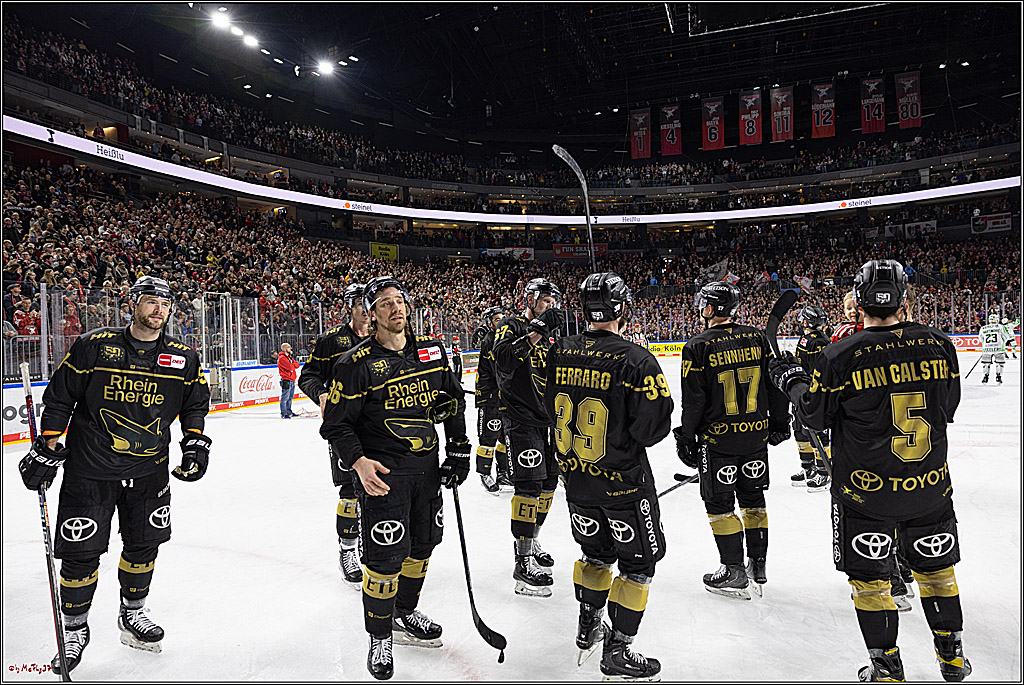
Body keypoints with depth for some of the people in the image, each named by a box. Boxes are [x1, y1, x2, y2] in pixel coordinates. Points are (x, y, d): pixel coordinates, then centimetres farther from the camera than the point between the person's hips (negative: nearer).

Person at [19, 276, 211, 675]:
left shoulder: (184, 359, 0)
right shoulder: (94, 346, -7)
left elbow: (196, 403, 12)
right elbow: (59, 397, -1)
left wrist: (195, 443, 1)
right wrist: (47, 449, -2)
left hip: (149, 470, 3)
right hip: (89, 469, -2)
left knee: (144, 544, 12)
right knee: (81, 552, 3)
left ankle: (132, 615, 35)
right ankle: (74, 628, 26)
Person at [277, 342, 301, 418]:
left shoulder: (289, 357, 19)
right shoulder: (282, 358, -12)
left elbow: (297, 364, 11)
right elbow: (290, 367, -20)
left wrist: (293, 365, -8)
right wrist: (294, 365, 0)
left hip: (292, 380, 9)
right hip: (286, 380, -9)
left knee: (290, 397, 16)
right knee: (285, 398, -7)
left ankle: (289, 412, 26)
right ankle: (283, 414, -4)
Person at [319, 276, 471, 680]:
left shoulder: (431, 351, 3)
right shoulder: (356, 364, -13)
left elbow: (452, 400, 13)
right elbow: (336, 423, -9)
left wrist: (459, 450, 9)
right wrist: (358, 461, -24)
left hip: (427, 468, 6)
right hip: (382, 472, -5)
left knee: (422, 544, 17)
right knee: (386, 557, -3)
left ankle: (405, 615, 40)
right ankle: (379, 639, 19)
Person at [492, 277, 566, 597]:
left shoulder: (549, 336, 14)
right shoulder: (511, 327, -8)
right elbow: (503, 361, -30)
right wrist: (536, 330, -34)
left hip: (547, 421, 8)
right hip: (521, 421, -8)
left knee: (548, 481, 14)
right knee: (530, 485, -12)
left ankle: (530, 542, 32)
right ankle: (523, 563, -5)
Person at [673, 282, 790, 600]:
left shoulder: (698, 347, -13)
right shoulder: (757, 338, 0)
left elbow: (693, 400, -12)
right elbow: (776, 383, 5)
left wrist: (686, 438, -1)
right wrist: (780, 422, 16)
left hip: (717, 438, -5)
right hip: (756, 434, 5)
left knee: (719, 503, 8)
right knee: (753, 498, 18)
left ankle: (734, 572, 14)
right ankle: (758, 566, 26)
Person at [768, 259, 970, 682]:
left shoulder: (842, 356, -17)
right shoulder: (937, 344, -5)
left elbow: (815, 416, -6)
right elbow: (948, 407, 9)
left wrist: (791, 381, 9)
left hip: (866, 493, -4)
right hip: (930, 487, 4)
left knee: (870, 579, 11)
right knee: (935, 568, 23)